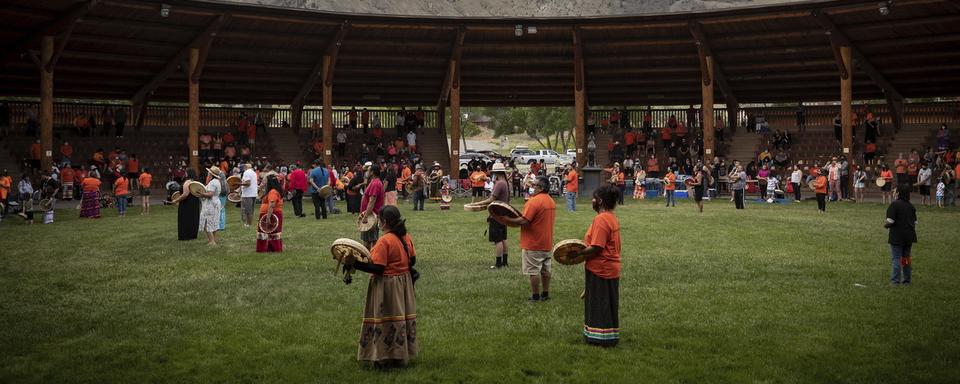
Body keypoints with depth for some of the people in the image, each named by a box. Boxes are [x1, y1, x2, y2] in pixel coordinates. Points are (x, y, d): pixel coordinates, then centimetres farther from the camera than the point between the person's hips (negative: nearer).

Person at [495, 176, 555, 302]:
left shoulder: (534, 201, -20)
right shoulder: (551, 201, 9)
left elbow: (523, 221, -26)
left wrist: (505, 220, -21)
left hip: (533, 244, -9)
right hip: (547, 243, 9)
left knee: (533, 271, 0)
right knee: (545, 269, 14)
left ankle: (535, 296, 6)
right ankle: (545, 293, 21)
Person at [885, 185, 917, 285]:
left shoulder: (894, 205, -14)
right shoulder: (911, 206, 8)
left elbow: (890, 221, -20)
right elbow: (915, 222, 11)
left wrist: (885, 225, 0)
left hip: (897, 236, -6)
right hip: (909, 235, 6)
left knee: (896, 258, 0)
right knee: (906, 257, 16)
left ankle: (895, 281, 0)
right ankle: (906, 280, 23)